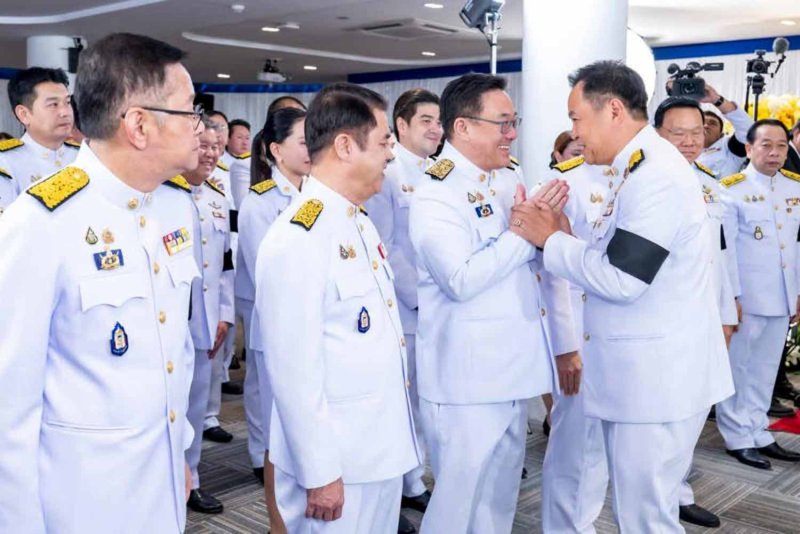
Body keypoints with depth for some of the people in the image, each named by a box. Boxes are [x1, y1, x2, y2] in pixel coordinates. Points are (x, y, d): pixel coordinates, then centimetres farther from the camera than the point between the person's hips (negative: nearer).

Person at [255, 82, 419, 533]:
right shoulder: (299, 237, -21)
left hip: (383, 446, 9)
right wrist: (319, 472, -18)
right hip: (337, 459, -8)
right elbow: (294, 369, -22)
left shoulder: (359, 221, 9)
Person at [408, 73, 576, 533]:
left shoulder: (510, 182, 11)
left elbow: (540, 270, 18)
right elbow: (462, 280, -27)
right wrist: (524, 232, -18)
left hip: (513, 371, 8)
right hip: (467, 379, -8)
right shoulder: (435, 195, -14)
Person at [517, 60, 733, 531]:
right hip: (638, 373, 10)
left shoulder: (657, 174, -20)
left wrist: (550, 240, -12)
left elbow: (620, 279, -23)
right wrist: (565, 236, 0)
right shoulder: (637, 169, 12)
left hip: (657, 377, -10)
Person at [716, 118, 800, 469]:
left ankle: (757, 432, 24)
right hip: (746, 295, -5)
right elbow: (725, 247, -11)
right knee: (738, 367, 4)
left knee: (766, 368, 13)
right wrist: (732, 296, -14)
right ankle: (737, 437, 15)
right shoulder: (731, 189, -8)